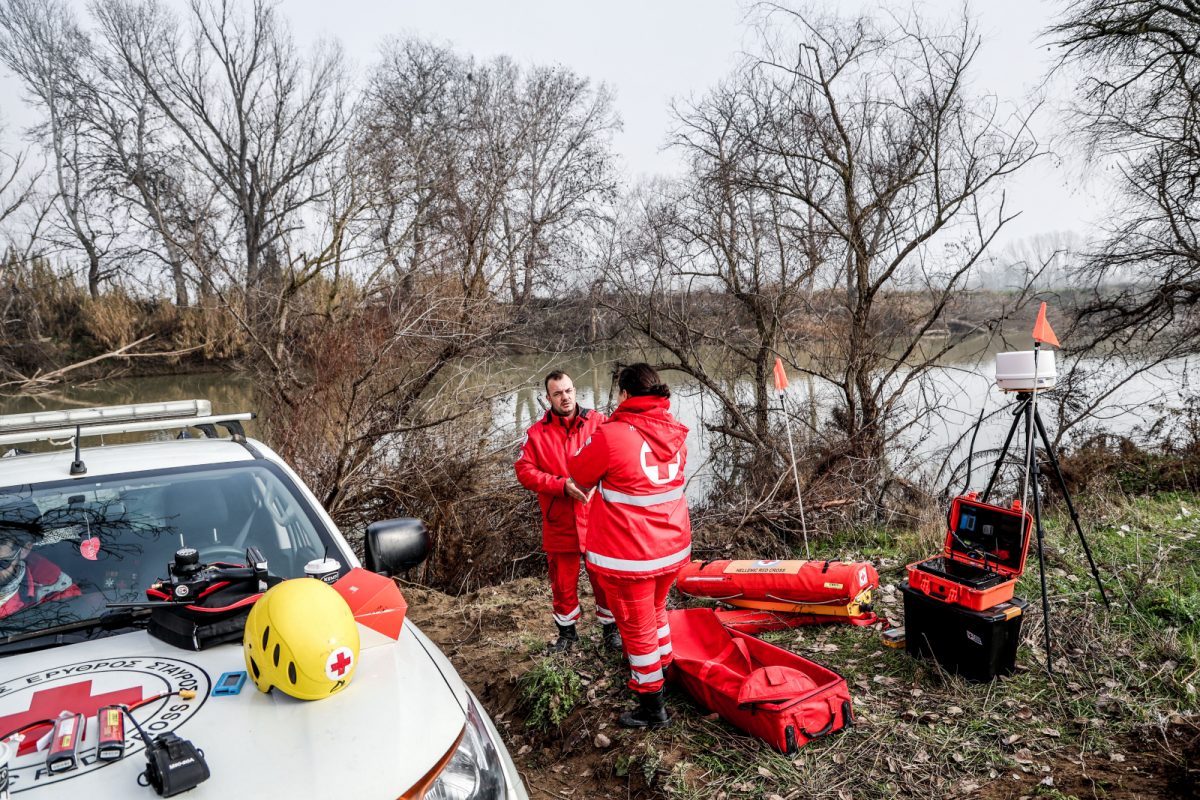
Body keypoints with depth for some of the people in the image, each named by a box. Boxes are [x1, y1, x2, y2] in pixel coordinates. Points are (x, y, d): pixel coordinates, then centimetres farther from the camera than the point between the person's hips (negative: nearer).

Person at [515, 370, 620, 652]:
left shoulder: (598, 422, -1)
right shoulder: (537, 432, 1)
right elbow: (524, 471, -6)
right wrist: (562, 485, -17)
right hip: (559, 524, 1)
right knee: (563, 583, 14)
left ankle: (610, 629, 33)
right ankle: (566, 632, 36)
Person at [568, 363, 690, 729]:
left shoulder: (612, 436, -20)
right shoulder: (675, 434, -1)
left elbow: (580, 473, -5)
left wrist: (593, 441, 15)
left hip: (627, 555, -6)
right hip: (672, 548, 7)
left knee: (637, 628, 11)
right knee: (656, 614, 28)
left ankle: (652, 708, 25)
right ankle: (662, 673, 47)